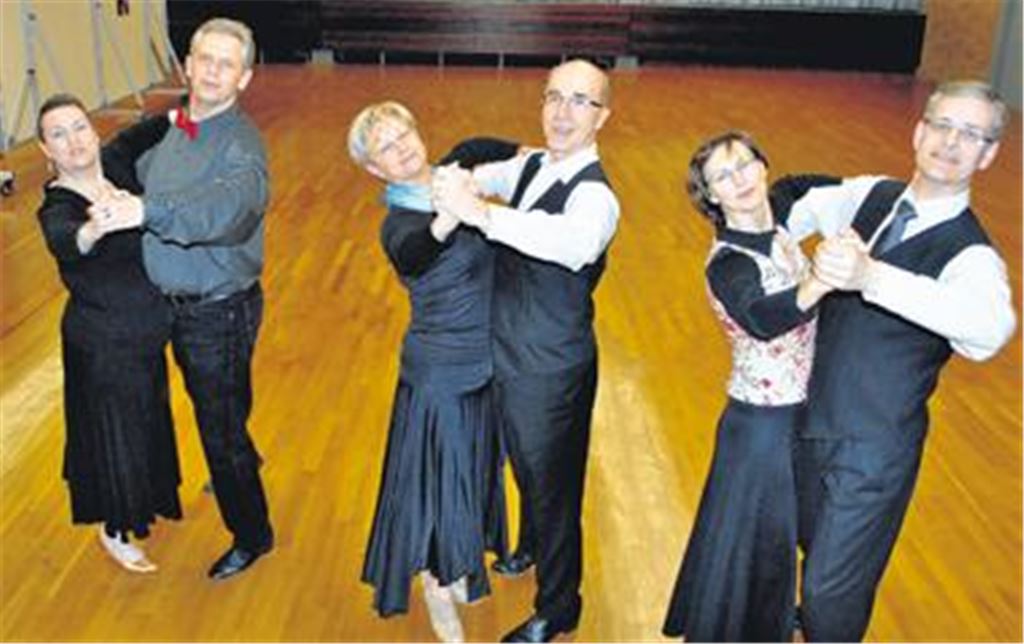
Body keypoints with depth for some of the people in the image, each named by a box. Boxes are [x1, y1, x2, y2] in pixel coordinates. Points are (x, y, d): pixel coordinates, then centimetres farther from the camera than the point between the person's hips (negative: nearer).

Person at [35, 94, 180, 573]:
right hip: (103, 343, -7)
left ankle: (150, 499, 56)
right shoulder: (57, 208, -26)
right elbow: (63, 243, -49)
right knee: (114, 431, 12)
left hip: (146, 328, 7)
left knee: (147, 420, 28)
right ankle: (114, 531, 38)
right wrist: (94, 230, -71)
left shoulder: (116, 161, -9)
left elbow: (153, 130, 6)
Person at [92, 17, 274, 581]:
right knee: (217, 409, 29)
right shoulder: (176, 130, 2)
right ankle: (241, 468, 59)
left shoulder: (240, 142, -24)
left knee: (221, 425, 6)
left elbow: (237, 202, -47)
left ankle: (251, 535, 28)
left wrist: (150, 211, -55)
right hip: (179, 303, 8)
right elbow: (141, 171, 24)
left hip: (219, 312, -8)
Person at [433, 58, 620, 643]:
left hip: (550, 369, -8)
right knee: (531, 473, 29)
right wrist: (459, 182, -31)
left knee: (551, 485, 11)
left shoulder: (594, 195, -26)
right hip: (516, 355, 8)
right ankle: (536, 551, 57)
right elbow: (477, 177, -6)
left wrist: (481, 213, -57)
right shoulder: (533, 165, 2)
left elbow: (576, 243, -47)